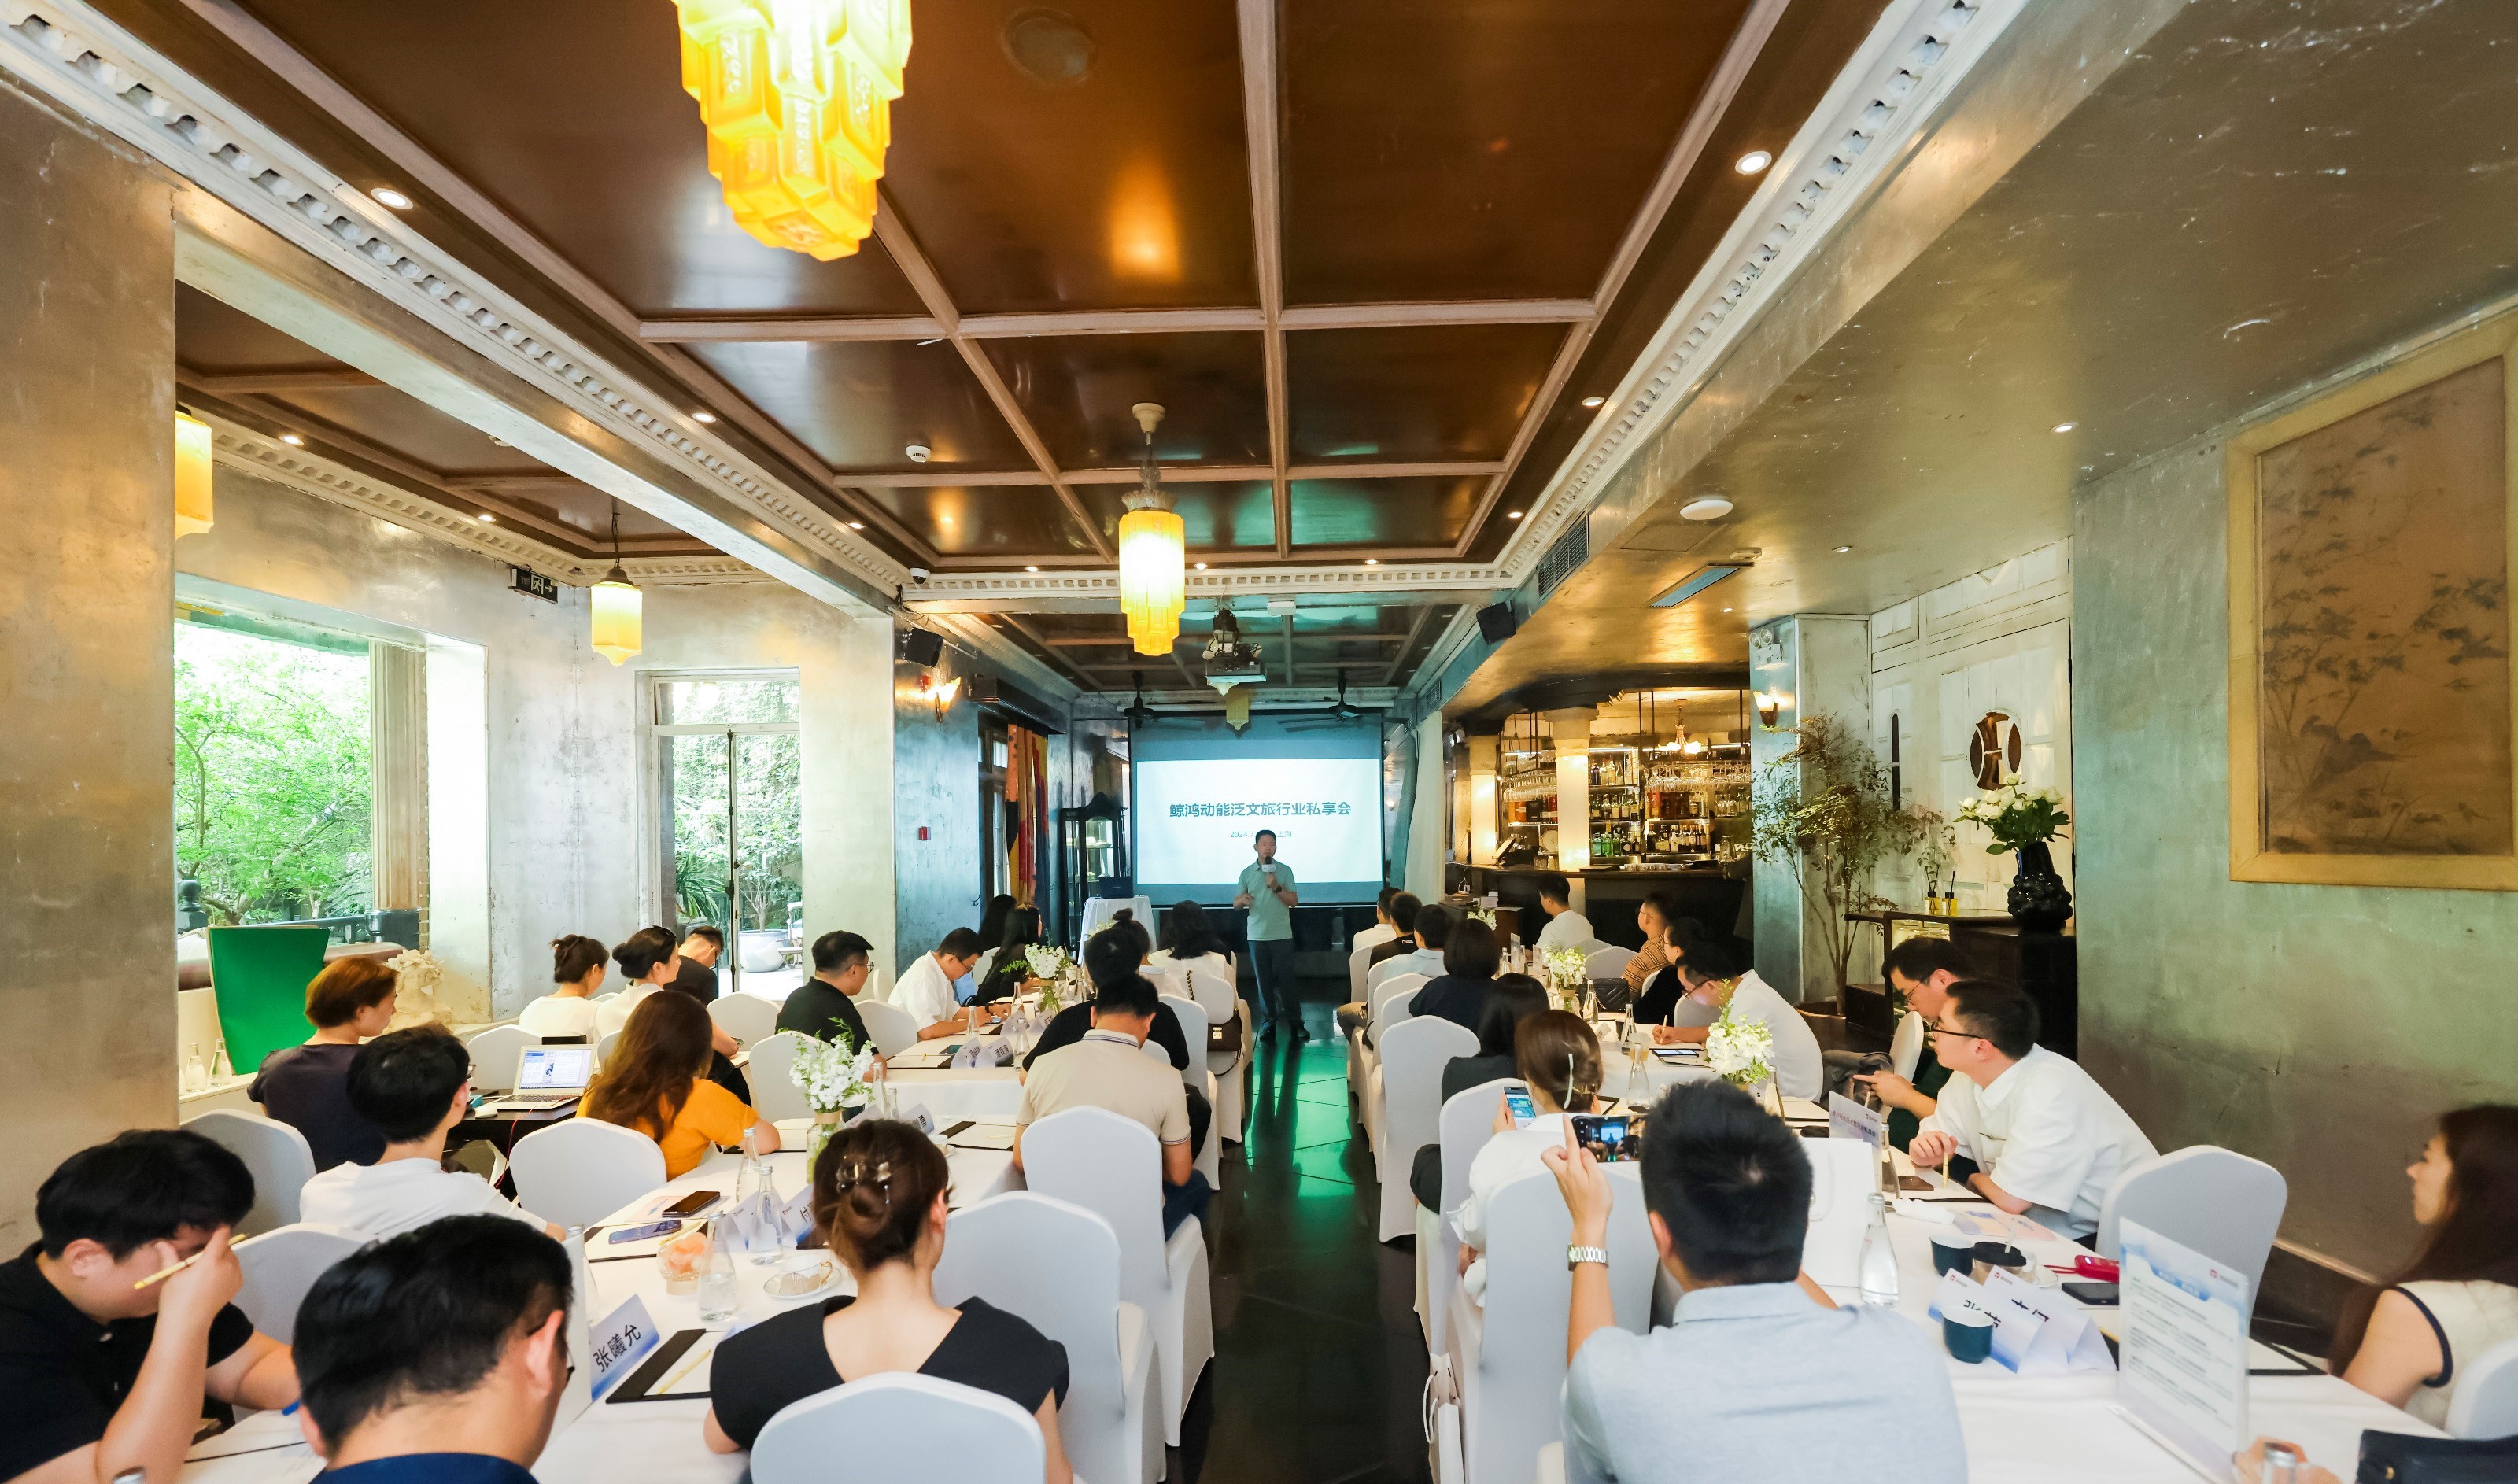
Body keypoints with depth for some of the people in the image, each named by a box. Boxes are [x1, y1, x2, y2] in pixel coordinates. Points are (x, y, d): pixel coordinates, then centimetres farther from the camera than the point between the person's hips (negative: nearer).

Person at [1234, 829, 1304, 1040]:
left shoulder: (1285, 870, 1)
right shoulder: (1247, 872, 5)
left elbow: (1294, 902, -1)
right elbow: (1235, 903, 8)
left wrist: (1276, 888, -16)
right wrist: (1242, 900, -15)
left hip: (1282, 935, -2)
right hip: (1257, 935, 2)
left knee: (1286, 979, -2)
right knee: (1264, 980, 6)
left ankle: (1296, 1023, 4)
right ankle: (1270, 1021, 15)